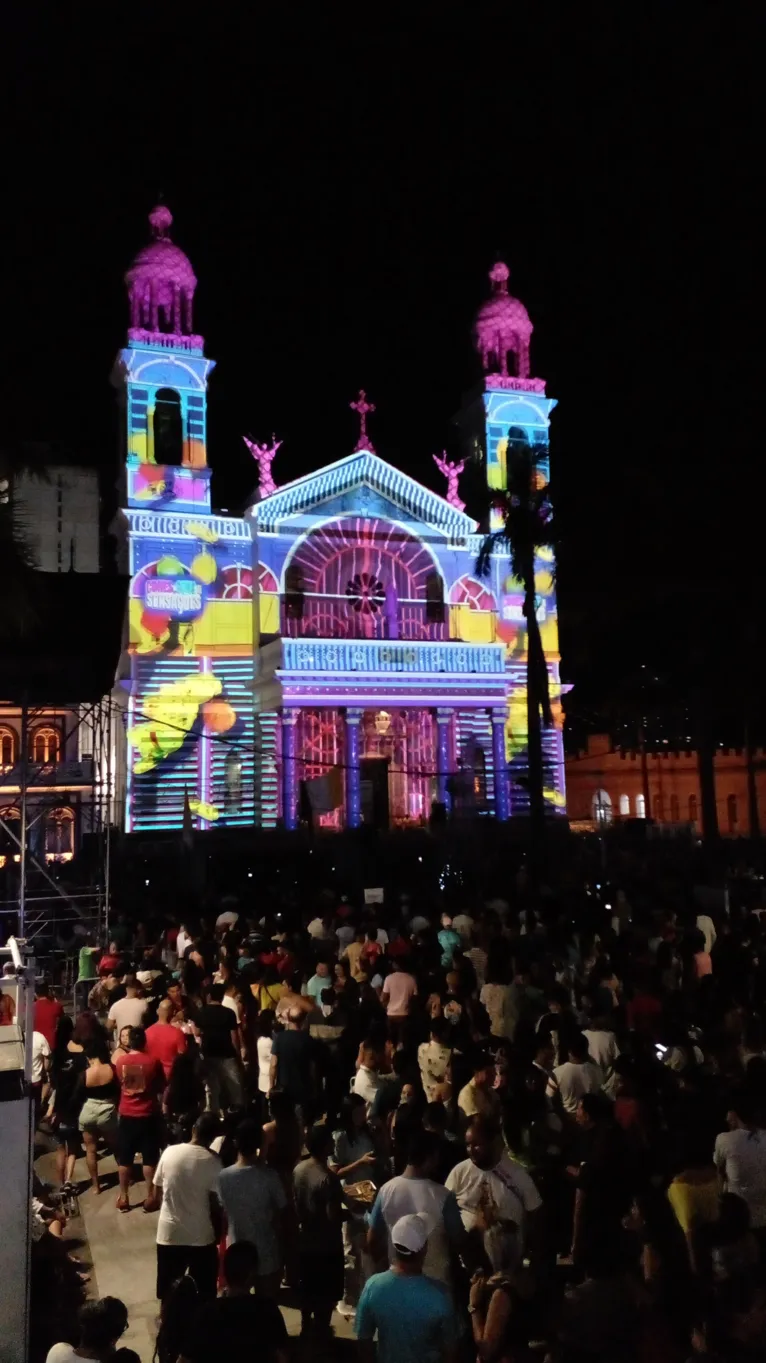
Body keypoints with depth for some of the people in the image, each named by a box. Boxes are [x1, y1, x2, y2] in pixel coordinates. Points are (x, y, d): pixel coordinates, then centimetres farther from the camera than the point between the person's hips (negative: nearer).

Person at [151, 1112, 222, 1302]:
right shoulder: (213, 1161, -14)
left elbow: (156, 1196, 2)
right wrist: (218, 1232, 7)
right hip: (201, 1237, -2)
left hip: (168, 1234, 3)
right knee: (204, 1297, 14)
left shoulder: (169, 1152, -7)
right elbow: (216, 1204, -10)